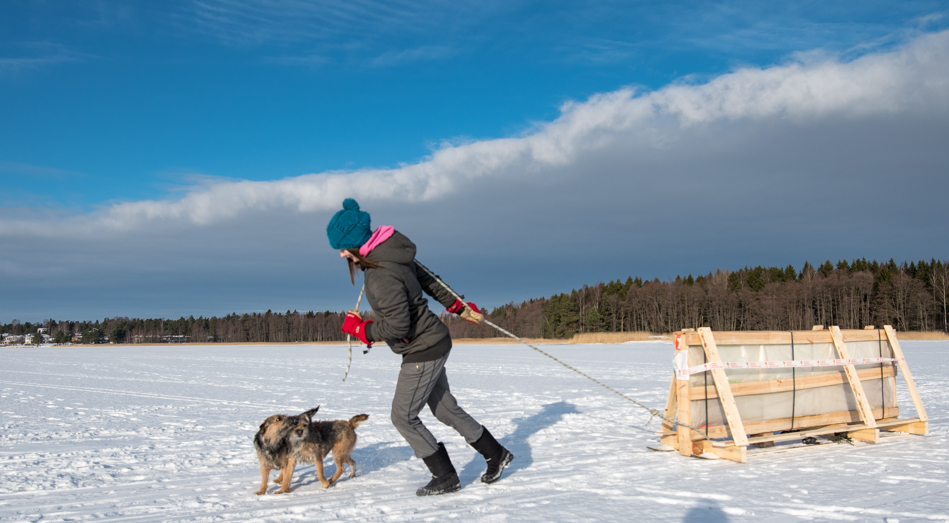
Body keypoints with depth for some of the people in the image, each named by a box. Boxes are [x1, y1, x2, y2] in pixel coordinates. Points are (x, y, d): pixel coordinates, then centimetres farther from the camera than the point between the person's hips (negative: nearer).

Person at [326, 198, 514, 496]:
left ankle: (445, 477, 15)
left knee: (404, 417, 3)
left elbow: (397, 327, -27)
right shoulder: (389, 254, 3)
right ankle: (496, 454, 32)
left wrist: (360, 329, -12)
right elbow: (426, 280, 15)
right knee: (444, 408, 20)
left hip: (423, 351, -10)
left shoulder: (382, 275, -28)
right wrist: (458, 306, 26)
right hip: (432, 344, 10)